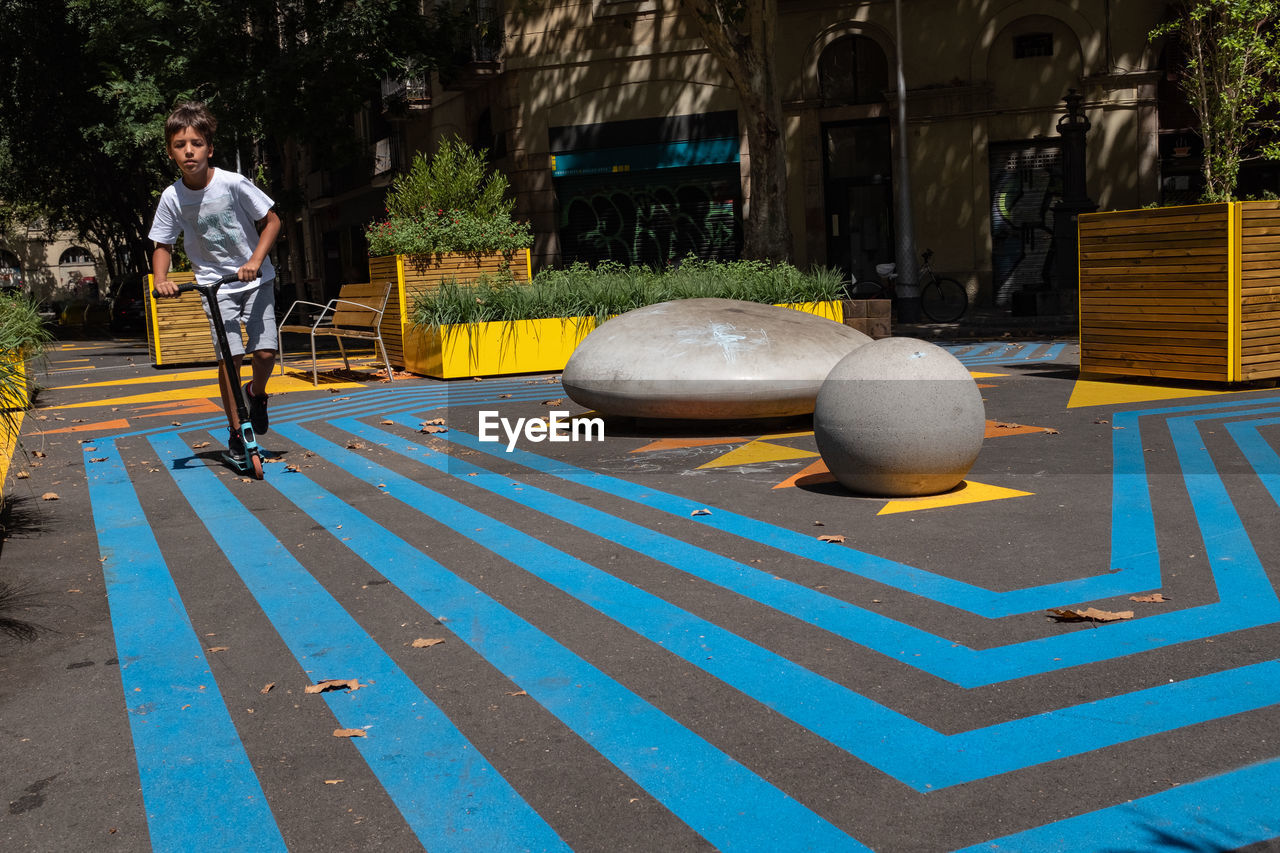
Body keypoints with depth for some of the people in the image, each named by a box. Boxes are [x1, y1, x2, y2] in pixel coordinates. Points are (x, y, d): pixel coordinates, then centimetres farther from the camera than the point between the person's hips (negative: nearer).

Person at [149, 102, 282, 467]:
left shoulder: (233, 183, -15)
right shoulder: (172, 197, -8)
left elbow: (271, 221, -5)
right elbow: (163, 245, 4)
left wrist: (255, 261, -17)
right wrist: (160, 280, -14)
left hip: (255, 278, -1)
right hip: (214, 285, 1)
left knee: (265, 351, -11)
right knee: (228, 357, -8)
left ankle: (257, 393, 24)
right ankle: (236, 434, 4)